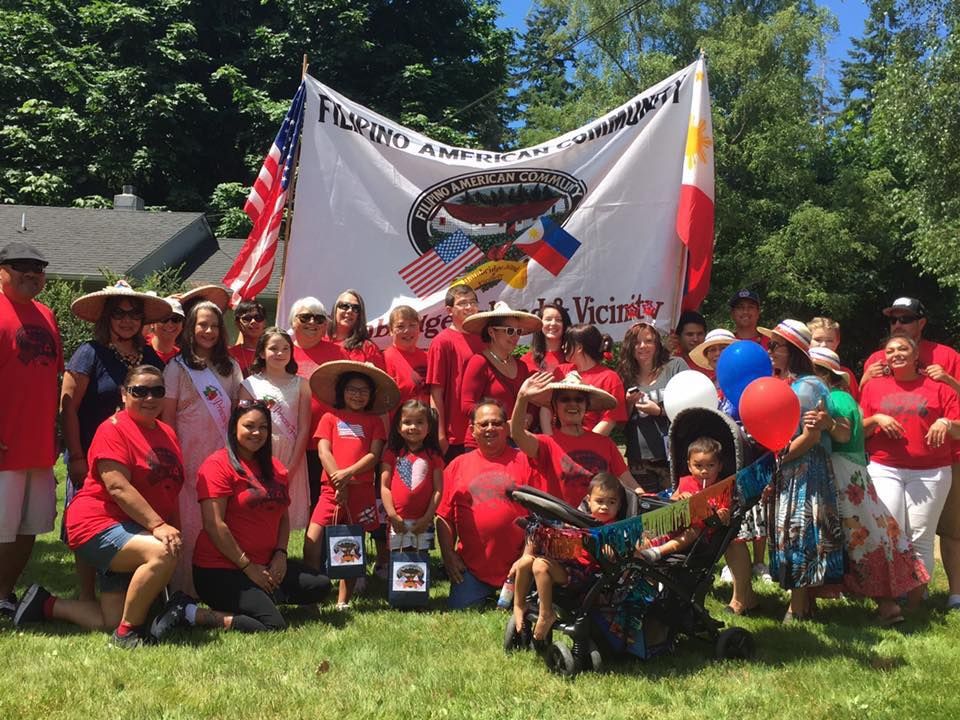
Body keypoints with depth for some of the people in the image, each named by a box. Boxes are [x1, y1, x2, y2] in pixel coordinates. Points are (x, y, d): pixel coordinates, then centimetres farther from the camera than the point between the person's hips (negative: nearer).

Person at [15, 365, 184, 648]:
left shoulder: (167, 434, 12)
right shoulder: (114, 429, -11)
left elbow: (170, 491, 15)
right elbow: (118, 487, -22)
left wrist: (175, 534, 5)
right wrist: (158, 525, -29)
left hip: (136, 533, 8)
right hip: (100, 525, -8)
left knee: (111, 621, 3)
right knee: (161, 554, -35)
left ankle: (46, 604, 26)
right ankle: (127, 633, -18)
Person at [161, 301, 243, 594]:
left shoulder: (230, 367, 14)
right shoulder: (177, 367, 3)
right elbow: (167, 415, 0)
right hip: (190, 455, -3)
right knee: (189, 520, -2)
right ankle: (185, 587, 6)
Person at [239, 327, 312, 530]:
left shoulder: (300, 384, 7)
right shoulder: (250, 384, 4)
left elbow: (303, 429, 2)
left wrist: (290, 469, -7)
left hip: (292, 459, 1)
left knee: (287, 517, 3)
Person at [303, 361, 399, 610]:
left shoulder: (374, 421, 13)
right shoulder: (330, 418, 12)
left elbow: (374, 455, 2)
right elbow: (323, 451, 2)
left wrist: (348, 473, -12)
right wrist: (338, 479, -10)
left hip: (362, 490, 1)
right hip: (332, 488, 0)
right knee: (312, 539, -12)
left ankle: (343, 601, 13)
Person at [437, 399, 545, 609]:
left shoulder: (524, 461, 2)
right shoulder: (458, 465, 9)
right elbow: (444, 516, 8)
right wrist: (448, 555, 0)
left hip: (516, 564, -1)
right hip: (471, 566, 2)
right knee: (461, 608, -6)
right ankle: (484, 595, 22)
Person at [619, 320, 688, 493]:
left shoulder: (675, 366, 1)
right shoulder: (627, 376, 10)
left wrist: (659, 411, -11)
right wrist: (629, 404, -5)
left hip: (672, 456, -3)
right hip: (639, 460, 3)